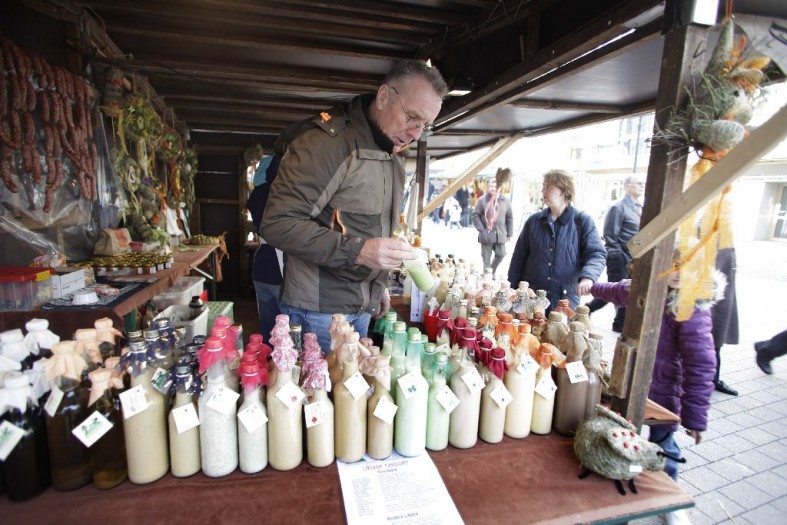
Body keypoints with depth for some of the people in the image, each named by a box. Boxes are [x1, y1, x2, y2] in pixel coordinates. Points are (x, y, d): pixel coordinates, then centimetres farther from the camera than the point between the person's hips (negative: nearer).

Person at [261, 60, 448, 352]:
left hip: (362, 308, 8)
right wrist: (356, 251, -30)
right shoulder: (328, 142, -17)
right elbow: (277, 224, -23)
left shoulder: (394, 158, 12)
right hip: (317, 310, -8)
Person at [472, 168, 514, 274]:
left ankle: (492, 272, 30)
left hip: (500, 235, 2)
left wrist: (509, 233, 3)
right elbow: (475, 215, -3)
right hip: (486, 235, -2)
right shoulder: (482, 200, -6)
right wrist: (481, 229, -10)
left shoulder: (505, 200, 1)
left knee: (501, 255, 5)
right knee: (486, 258, 7)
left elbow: (510, 218, 5)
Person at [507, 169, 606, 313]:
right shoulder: (534, 220, 7)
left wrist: (587, 277, -29)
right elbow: (519, 257, 8)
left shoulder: (583, 221, -1)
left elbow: (596, 254, -8)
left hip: (565, 301, -2)